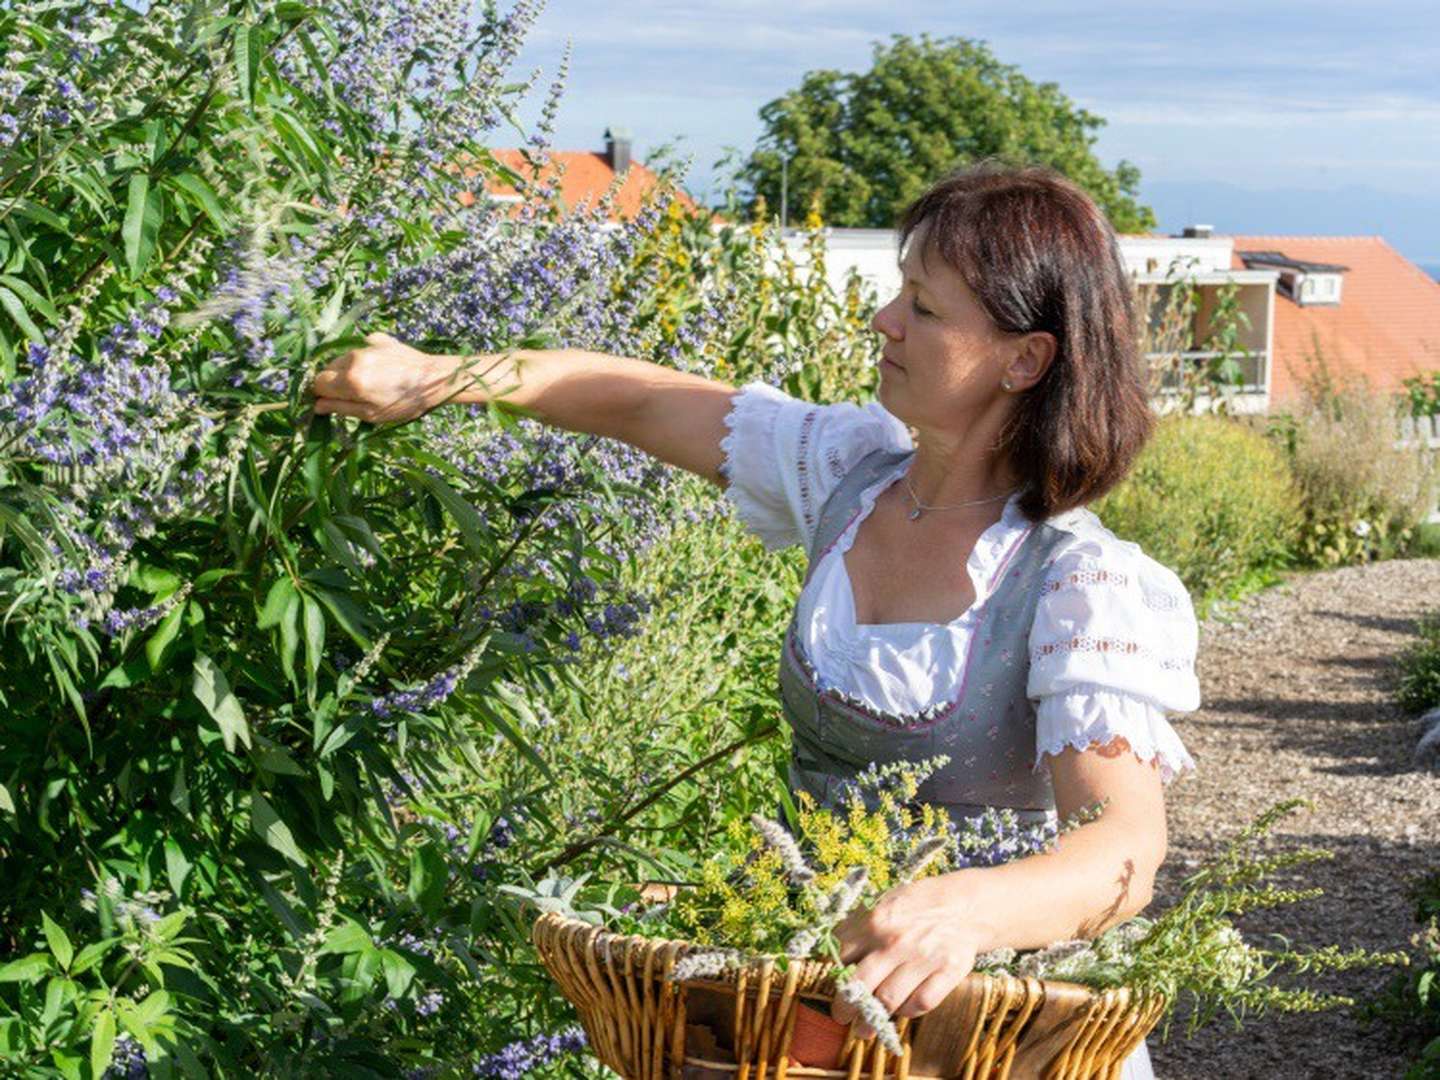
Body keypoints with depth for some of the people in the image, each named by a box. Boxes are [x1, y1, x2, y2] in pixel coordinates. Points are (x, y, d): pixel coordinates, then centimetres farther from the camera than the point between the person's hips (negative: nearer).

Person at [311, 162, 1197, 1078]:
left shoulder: (1086, 588, -17)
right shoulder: (851, 472, 3)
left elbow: (1127, 849, -29)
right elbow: (643, 401, 14)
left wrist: (962, 910, -48)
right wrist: (432, 379, 13)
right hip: (816, 967, 5)